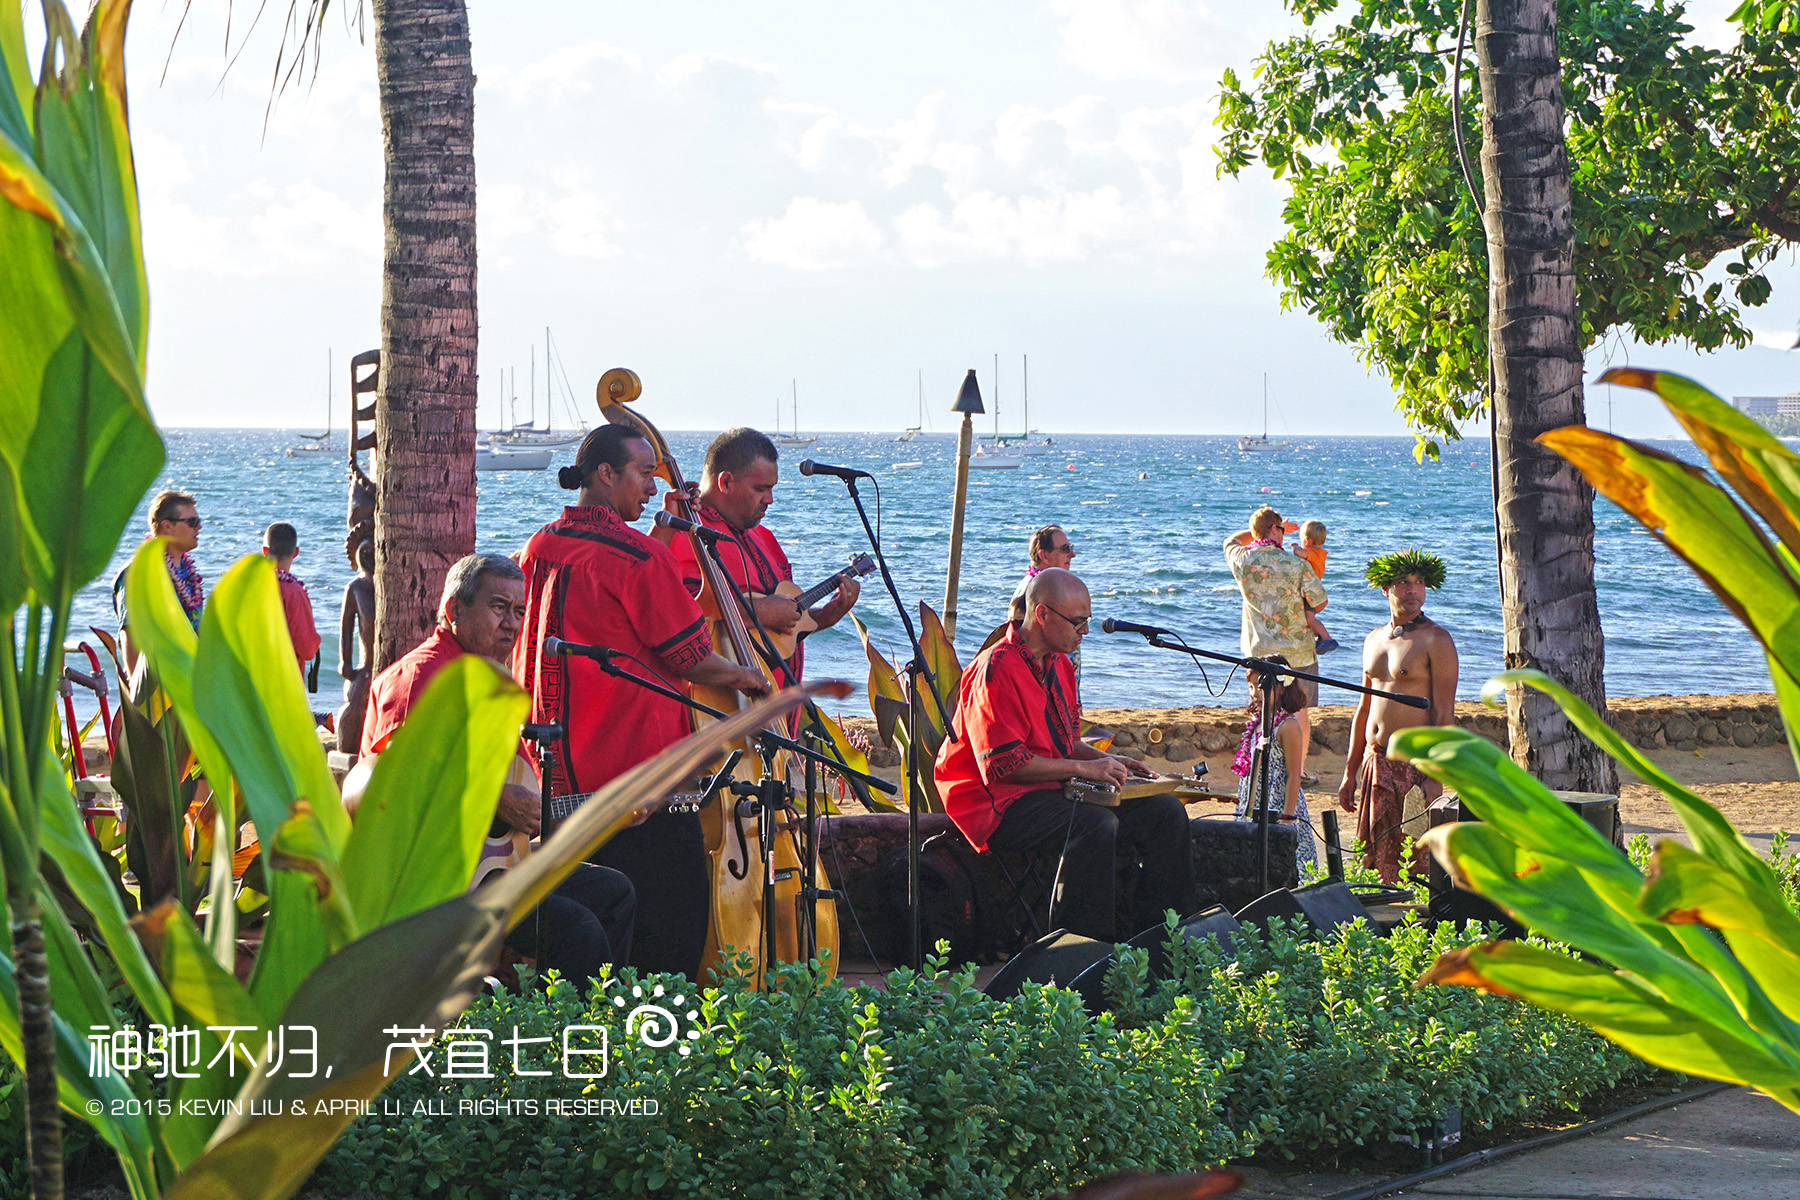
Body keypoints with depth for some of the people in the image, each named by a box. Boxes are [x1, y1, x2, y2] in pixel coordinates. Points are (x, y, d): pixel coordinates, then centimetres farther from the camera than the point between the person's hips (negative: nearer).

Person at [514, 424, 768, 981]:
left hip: (559, 766, 8)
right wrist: (743, 675, 8)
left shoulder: (538, 547, 10)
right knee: (674, 914, -2)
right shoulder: (639, 554, -14)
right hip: (638, 764, -8)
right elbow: (692, 659, -10)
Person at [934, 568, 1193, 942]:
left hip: (1055, 789, 9)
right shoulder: (997, 669, -15)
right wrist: (1083, 767, -20)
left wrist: (1106, 761, 4)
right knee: (1095, 824, -36)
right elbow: (1004, 763, -21)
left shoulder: (1060, 666, 16)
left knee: (1166, 813, -3)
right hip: (1002, 800, -9)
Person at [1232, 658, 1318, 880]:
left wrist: (1287, 817, -19)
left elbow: (1293, 776, -15)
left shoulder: (1288, 726, -12)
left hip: (1278, 810, -8)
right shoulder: (1255, 724, 12)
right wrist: (1243, 809, 19)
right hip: (1252, 815, 8)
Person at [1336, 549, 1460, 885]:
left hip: (1414, 765, -7)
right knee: (1376, 861, 7)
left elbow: (1444, 714, -11)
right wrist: (1350, 773, 18)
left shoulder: (1436, 640, -6)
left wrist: (1434, 777, -18)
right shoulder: (1374, 640, 16)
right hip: (1375, 765, 7)